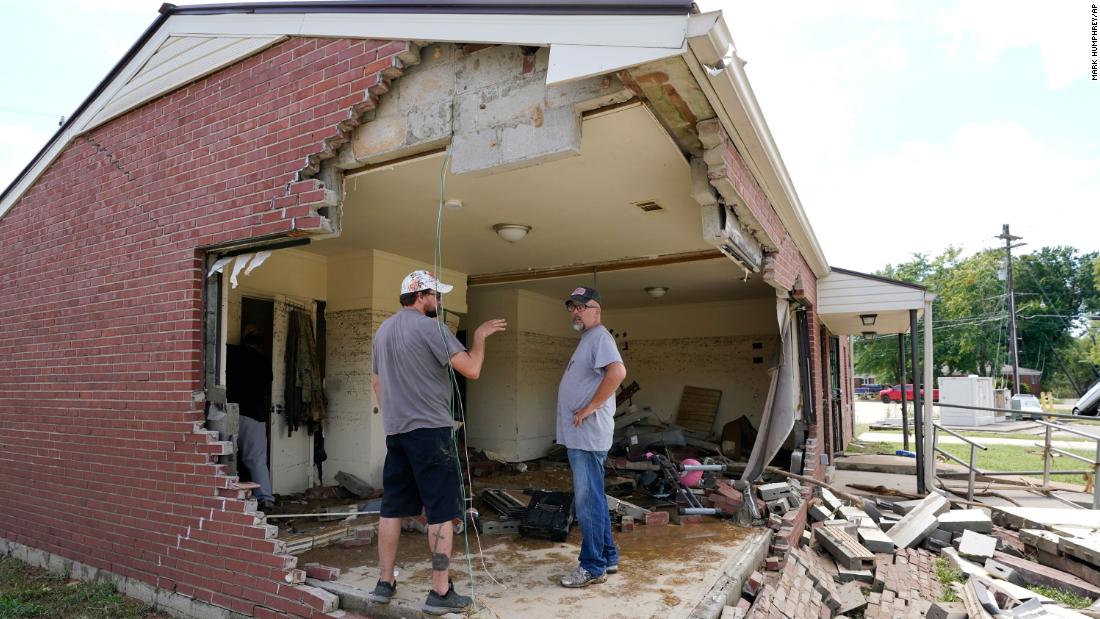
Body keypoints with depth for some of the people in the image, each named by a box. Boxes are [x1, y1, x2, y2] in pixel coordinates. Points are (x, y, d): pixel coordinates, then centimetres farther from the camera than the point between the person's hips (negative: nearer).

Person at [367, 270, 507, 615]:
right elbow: (471, 370, -16)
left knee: (392, 508, 14)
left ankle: (384, 583, 23)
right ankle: (441, 593, 3)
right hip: (430, 430, -8)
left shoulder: (383, 331, 14)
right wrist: (479, 337, 0)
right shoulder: (429, 326, -12)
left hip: (395, 431, 8)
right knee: (441, 511, -1)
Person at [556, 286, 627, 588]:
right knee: (593, 499, 16)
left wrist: (589, 408, -23)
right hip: (579, 435, 10)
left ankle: (593, 567, 8)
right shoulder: (587, 339, 19)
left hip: (587, 435, -10)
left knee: (588, 501, -3)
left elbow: (617, 372, -28)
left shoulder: (599, 336, -11)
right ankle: (607, 557, 27)